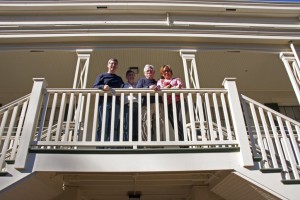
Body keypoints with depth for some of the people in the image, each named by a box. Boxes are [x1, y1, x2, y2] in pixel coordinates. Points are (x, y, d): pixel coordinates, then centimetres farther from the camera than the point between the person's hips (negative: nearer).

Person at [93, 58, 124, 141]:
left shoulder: (119, 78, 26)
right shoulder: (102, 76, 14)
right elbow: (95, 87, 2)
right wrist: (103, 86, -18)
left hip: (116, 103, 3)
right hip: (104, 103, -3)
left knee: (114, 127, -1)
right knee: (102, 126, -6)